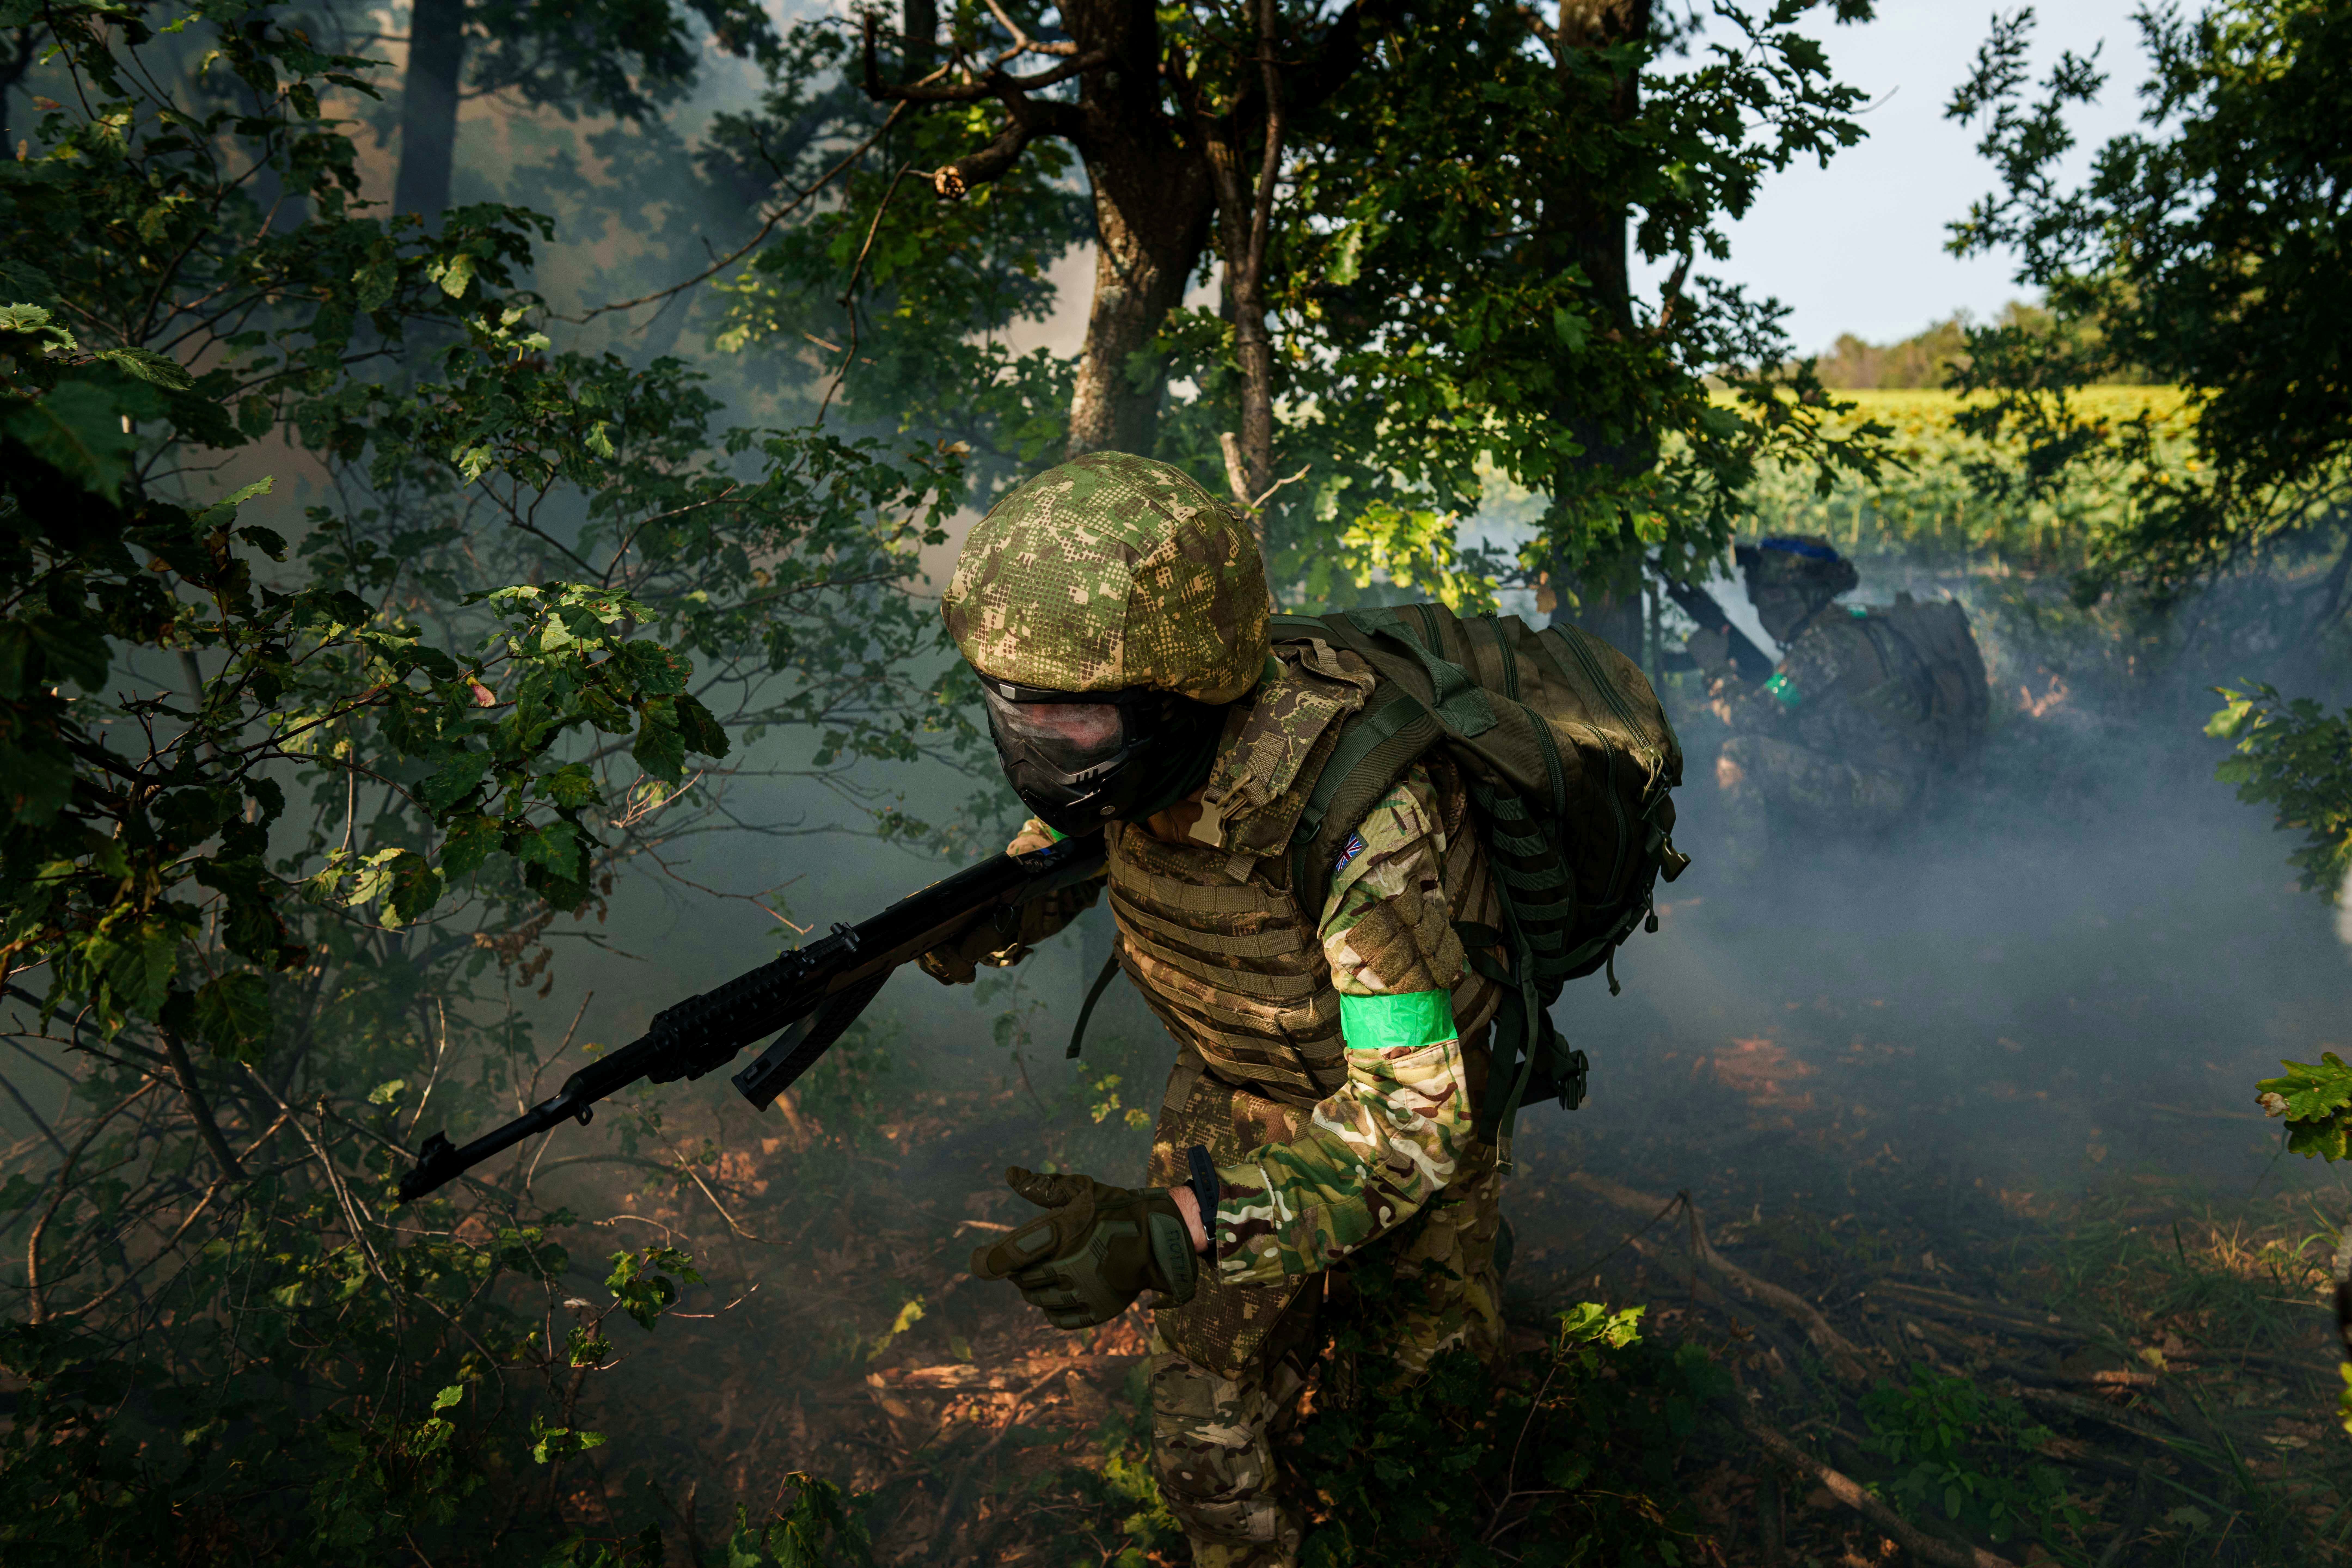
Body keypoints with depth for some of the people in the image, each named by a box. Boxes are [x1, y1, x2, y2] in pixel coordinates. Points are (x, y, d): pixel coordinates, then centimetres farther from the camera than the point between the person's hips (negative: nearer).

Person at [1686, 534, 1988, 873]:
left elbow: (1753, 715, -21)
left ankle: (1736, 877, -13)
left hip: (1877, 792, -10)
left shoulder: (1832, 642, -19)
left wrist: (1718, 667, -6)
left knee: (1740, 756, -20)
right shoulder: (1850, 626, 11)